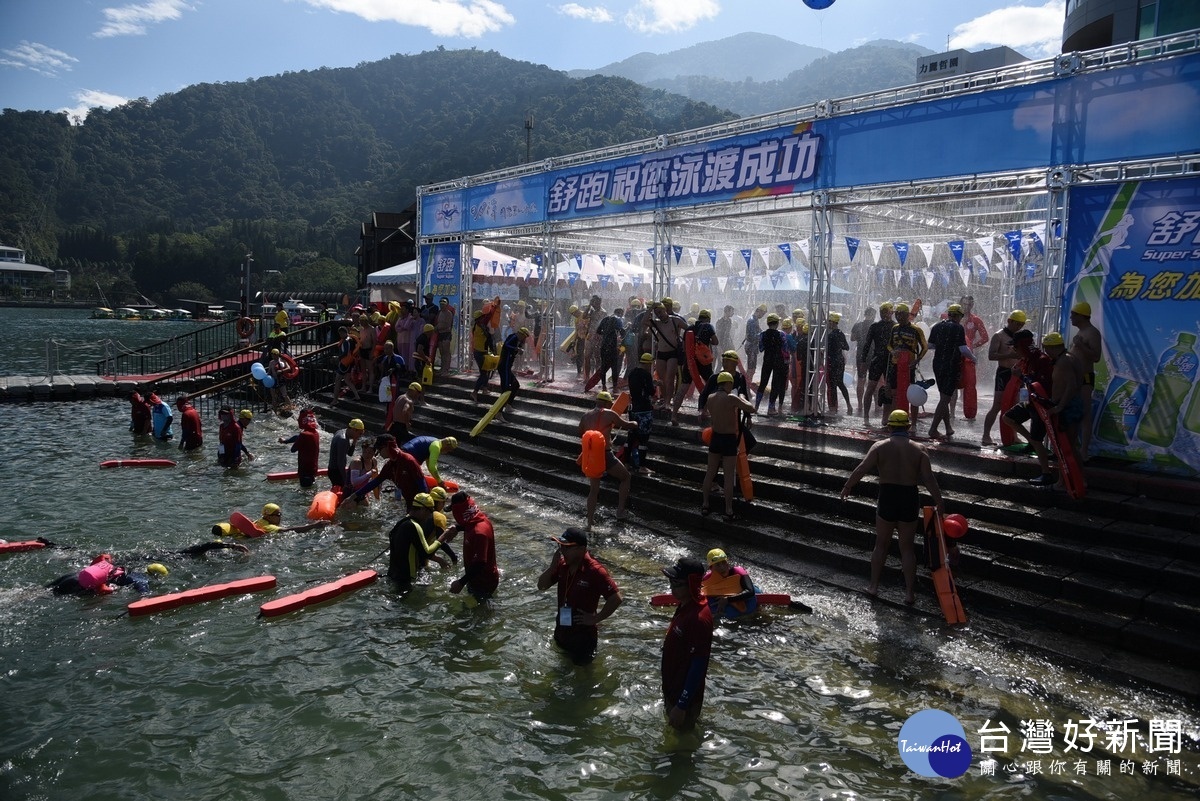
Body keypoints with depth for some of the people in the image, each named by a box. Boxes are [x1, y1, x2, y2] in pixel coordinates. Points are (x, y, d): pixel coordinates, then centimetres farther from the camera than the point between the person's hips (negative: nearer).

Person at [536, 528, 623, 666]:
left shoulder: (594, 571, -26)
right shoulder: (562, 564, -6)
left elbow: (616, 598, -27)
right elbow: (541, 587, -1)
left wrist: (596, 619, -19)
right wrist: (553, 564, -16)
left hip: (583, 634, -6)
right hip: (561, 631, 6)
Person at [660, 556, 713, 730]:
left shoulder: (699, 618, -31)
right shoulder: (685, 606, -1)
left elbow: (698, 666, -27)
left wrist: (681, 705, -22)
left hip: (685, 696, -9)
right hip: (674, 690, 9)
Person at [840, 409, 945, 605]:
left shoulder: (880, 447, -4)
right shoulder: (918, 450, -1)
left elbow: (861, 469, -9)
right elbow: (929, 479, -7)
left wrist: (847, 487, 1)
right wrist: (939, 502, -1)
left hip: (887, 499, -1)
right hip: (910, 500, 1)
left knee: (881, 544, 15)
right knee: (907, 547, 10)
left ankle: (873, 586, 21)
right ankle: (910, 594, 11)